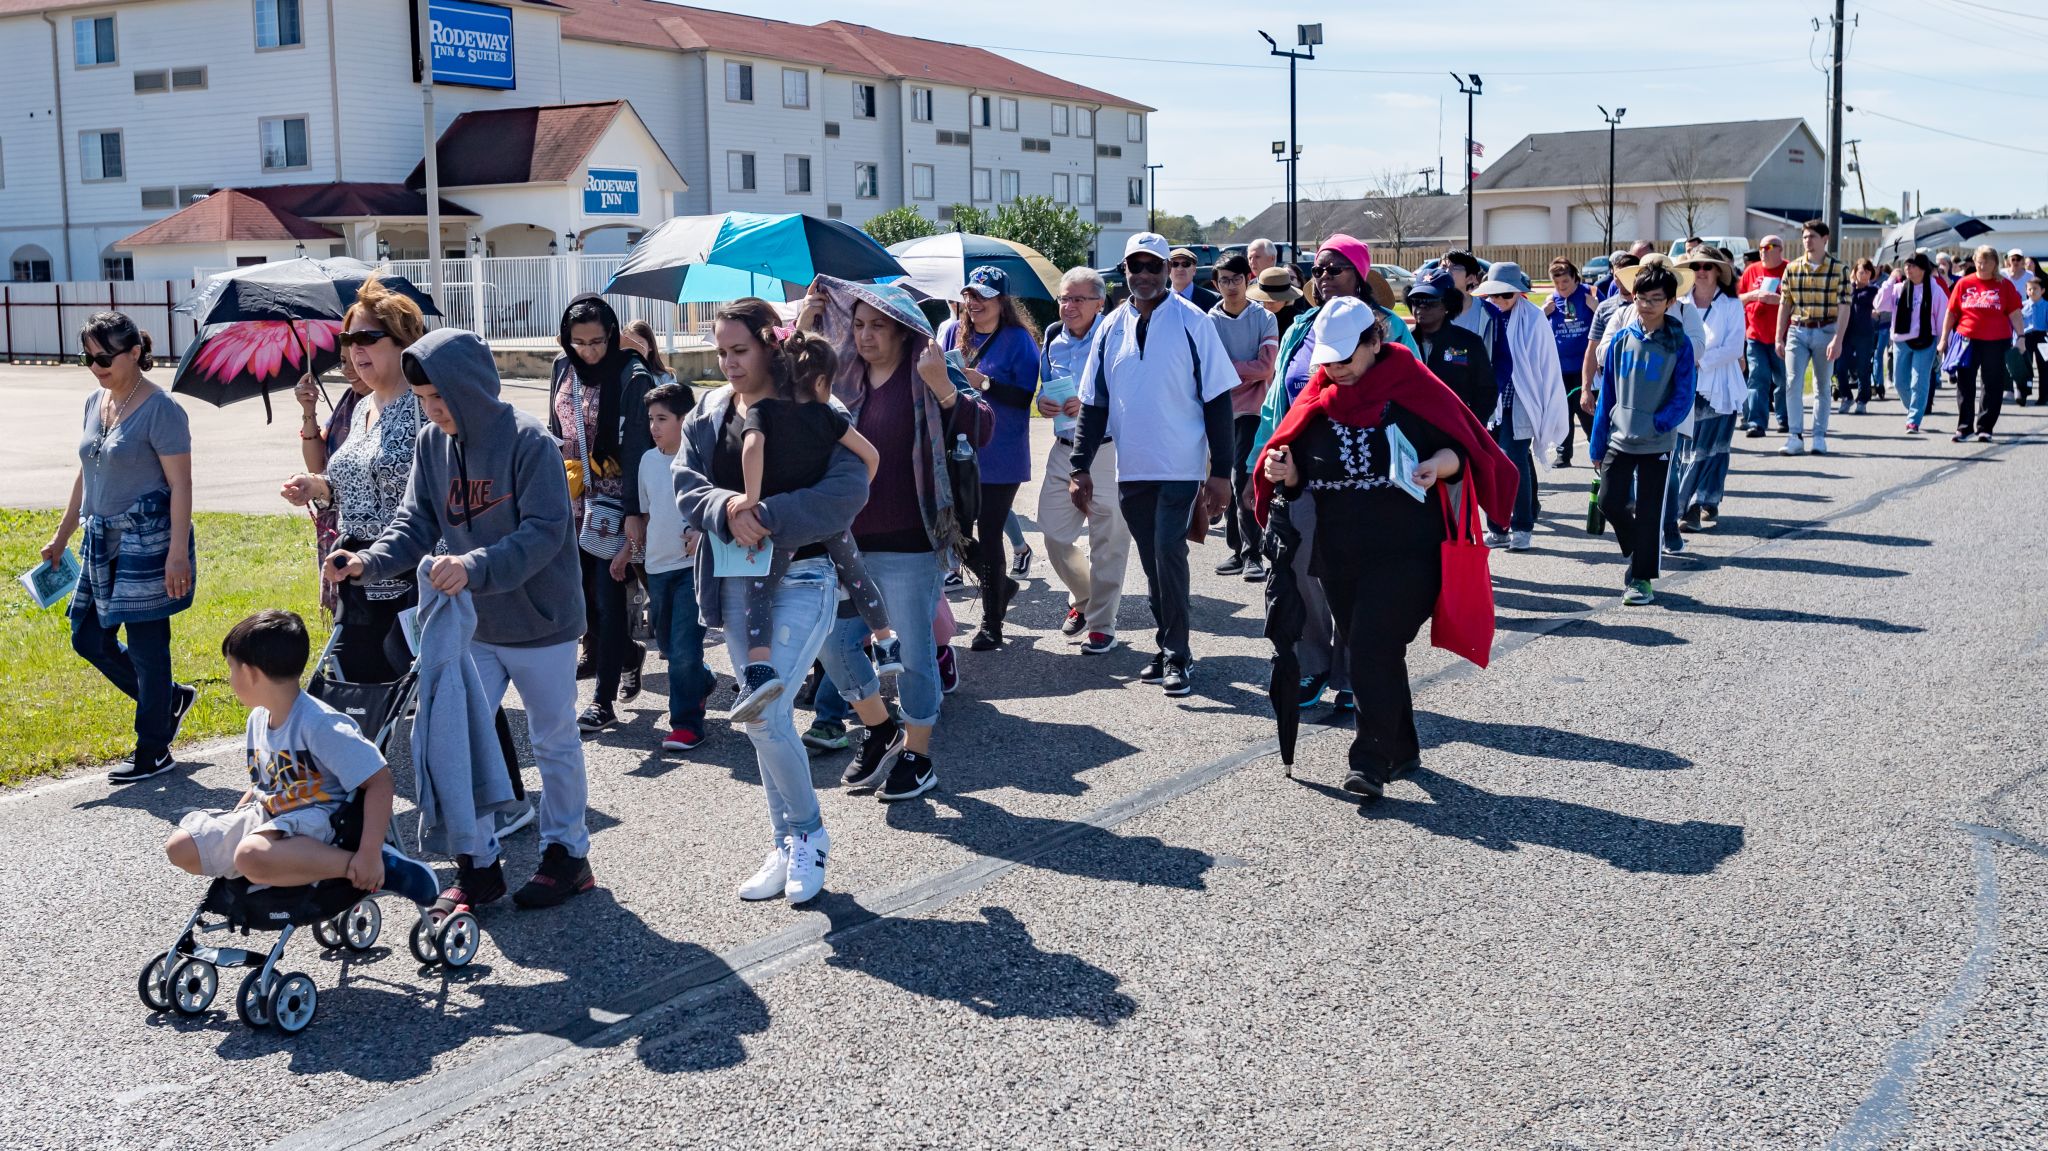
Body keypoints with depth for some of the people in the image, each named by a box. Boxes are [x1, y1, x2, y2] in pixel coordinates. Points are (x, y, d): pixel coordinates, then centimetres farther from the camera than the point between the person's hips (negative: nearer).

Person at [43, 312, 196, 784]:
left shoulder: (160, 409, -13)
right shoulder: (95, 403, 11)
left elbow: (180, 484, -15)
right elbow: (85, 475, 20)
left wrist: (178, 552, -20)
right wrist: (62, 535, 23)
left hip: (147, 542, -8)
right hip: (102, 541, 8)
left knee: (146, 646, -1)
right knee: (88, 638, 12)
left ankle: (154, 752, 11)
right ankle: (170, 697, 29)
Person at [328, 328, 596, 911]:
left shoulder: (528, 440, -19)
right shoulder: (432, 442, 0)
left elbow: (544, 533, -25)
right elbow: (416, 523, 2)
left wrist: (474, 567, -37)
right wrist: (369, 561, -16)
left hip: (540, 622, -5)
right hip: (470, 624, 5)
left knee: (554, 741, 10)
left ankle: (567, 852, 26)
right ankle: (478, 865, 15)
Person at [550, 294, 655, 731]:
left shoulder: (632, 377, -12)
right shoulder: (563, 369, 6)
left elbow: (637, 447, -15)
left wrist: (635, 512, -19)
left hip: (612, 503, -6)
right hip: (571, 500, 6)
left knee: (608, 600, -3)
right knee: (578, 594, 9)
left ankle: (604, 702, 3)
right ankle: (628, 652, 36)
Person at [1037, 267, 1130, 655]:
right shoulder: (1053, 338, 9)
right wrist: (1043, 401, 0)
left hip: (1108, 451, -6)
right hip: (1064, 449, 6)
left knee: (1107, 542, 2)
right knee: (1055, 535, 9)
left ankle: (1102, 625, 13)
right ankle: (1083, 597, 35)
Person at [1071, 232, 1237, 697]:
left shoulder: (1191, 322, -5)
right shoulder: (1112, 327, 7)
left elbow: (1217, 400, -5)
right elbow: (1094, 402, 10)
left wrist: (1221, 471, -9)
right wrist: (1080, 468, 4)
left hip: (1181, 467, -4)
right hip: (1131, 468, 4)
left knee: (1168, 553, -12)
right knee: (1153, 563, 10)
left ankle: (1176, 656, -2)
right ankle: (1168, 649, 21)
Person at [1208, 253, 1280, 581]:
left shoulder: (1265, 318, 1)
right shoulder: (1210, 321, 4)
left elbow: (1266, 367, -8)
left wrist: (1228, 365, -7)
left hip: (1253, 409, -3)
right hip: (1221, 409, 3)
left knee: (1243, 480, -11)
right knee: (1228, 479, 7)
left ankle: (1252, 553, -7)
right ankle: (1236, 549, 15)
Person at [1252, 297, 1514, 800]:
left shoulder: (1410, 385, -5)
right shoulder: (1319, 395, 8)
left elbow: (1461, 445, -5)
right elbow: (1298, 472, 11)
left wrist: (1439, 465, -26)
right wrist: (1283, 470, -11)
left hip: (1405, 550, -6)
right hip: (1339, 551, 6)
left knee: (1375, 647, -14)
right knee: (1362, 650, 11)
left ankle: (1372, 760, -11)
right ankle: (1402, 749, 26)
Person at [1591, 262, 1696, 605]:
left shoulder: (1678, 344, -6)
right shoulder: (1621, 340, 2)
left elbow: (1683, 397, -7)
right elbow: (1607, 394, 7)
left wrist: (1657, 423, -21)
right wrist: (1597, 445, 7)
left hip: (1657, 443, -3)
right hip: (1619, 438, 3)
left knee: (1647, 512, 3)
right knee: (1610, 502, 0)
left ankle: (1642, 577, 15)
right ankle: (1638, 549, 28)